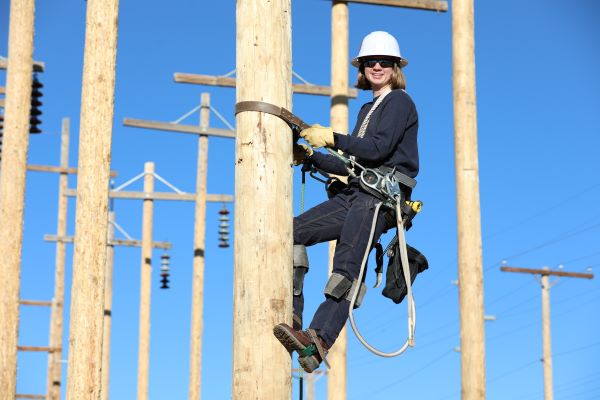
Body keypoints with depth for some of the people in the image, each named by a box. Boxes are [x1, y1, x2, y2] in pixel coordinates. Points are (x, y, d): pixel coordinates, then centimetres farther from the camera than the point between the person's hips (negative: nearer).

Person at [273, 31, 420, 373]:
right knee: (294, 231, -1)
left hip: (383, 195, -9)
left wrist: (331, 138, -13)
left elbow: (379, 149, -14)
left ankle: (319, 341, -35)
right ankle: (292, 316, -7)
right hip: (356, 193, 9)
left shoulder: (399, 102, 1)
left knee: (347, 264, -23)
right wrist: (311, 156, 16)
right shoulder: (368, 110, 27)